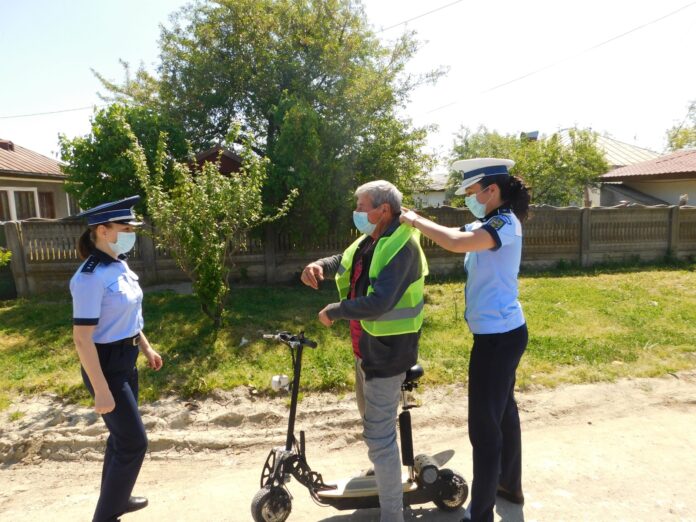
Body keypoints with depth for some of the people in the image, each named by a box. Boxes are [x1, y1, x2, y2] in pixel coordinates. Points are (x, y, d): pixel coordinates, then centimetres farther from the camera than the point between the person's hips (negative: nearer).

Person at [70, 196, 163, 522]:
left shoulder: (119, 266, 3)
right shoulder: (91, 277, -24)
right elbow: (82, 338, -24)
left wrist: (146, 348, 20)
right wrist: (101, 390, -23)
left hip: (126, 362, 8)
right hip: (106, 367, -8)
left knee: (123, 436, 21)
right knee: (134, 443, 2)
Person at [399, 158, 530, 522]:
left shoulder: (506, 223, -19)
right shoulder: (487, 224, 13)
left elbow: (456, 243, -35)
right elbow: (455, 236, 7)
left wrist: (416, 221, -21)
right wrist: (415, 222, -6)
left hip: (499, 337, -10)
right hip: (501, 333, 10)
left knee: (484, 426, 0)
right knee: (503, 413, 23)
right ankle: (510, 485, 43)